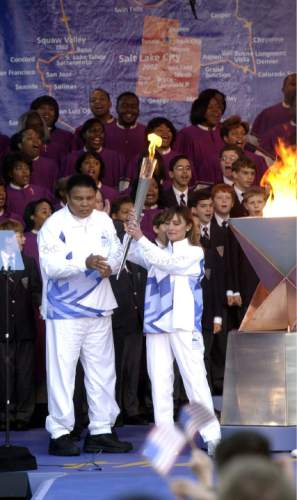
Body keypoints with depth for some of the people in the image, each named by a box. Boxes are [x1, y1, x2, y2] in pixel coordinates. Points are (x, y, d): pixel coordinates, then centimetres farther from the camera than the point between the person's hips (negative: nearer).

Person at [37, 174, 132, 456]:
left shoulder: (103, 221, 6)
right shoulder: (53, 225, -10)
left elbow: (116, 252, 5)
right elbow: (50, 266, -18)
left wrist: (109, 266, -18)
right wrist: (85, 263, -30)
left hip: (98, 306, 6)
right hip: (64, 309, -6)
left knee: (102, 369, 10)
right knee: (62, 369, -5)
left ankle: (101, 430, 19)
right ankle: (60, 434, 1)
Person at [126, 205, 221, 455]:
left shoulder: (194, 253, 2)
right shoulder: (159, 252, 19)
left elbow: (167, 262, -14)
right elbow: (133, 254, 7)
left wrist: (140, 238, -20)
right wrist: (131, 235, -11)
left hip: (183, 324, -5)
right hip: (157, 322, 5)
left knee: (195, 377, -8)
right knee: (159, 381, 2)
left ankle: (212, 435, -8)